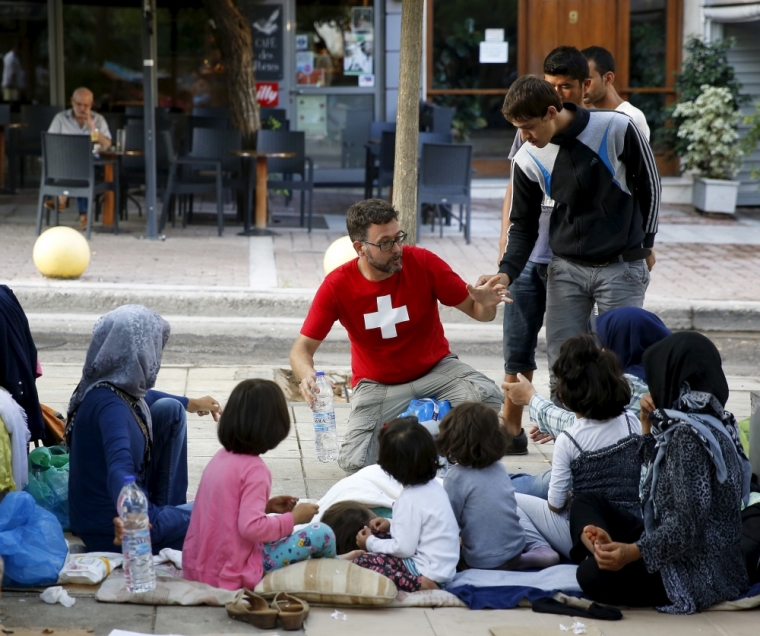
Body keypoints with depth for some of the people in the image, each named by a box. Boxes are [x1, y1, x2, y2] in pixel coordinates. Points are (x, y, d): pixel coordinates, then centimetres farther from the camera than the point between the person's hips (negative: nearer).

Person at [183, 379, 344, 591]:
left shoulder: (220, 458, 6)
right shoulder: (254, 469, -18)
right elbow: (251, 527, -26)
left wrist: (267, 506, 12)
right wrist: (293, 518, -13)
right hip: (234, 576, -9)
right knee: (322, 534, -3)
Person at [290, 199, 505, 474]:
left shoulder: (423, 263, -13)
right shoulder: (337, 286, -13)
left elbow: (476, 311, -5)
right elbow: (302, 348, -9)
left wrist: (486, 303, -31)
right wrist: (306, 376, -33)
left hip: (435, 368, 0)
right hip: (377, 384, 0)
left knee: (488, 397, -30)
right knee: (355, 464, -21)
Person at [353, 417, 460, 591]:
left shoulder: (410, 500, -20)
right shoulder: (433, 486, 5)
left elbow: (404, 549, -19)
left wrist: (370, 543, -5)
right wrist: (391, 526, 11)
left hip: (429, 573, -9)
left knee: (362, 562, -10)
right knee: (379, 535, 19)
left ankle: (418, 584, -19)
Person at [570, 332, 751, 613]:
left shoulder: (688, 434, -19)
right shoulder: (708, 422, 11)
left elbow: (688, 524, -26)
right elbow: (659, 471, 26)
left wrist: (633, 552, -34)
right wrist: (649, 425, 14)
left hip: (696, 571, -11)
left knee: (596, 575, -33)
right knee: (586, 502, 16)